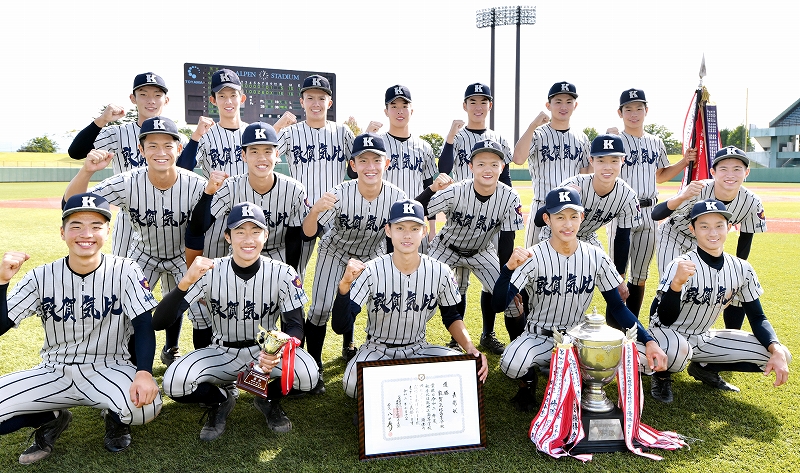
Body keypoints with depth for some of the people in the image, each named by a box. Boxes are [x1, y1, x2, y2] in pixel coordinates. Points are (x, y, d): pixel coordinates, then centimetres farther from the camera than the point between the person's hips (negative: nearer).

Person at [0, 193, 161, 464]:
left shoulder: (125, 272, -10)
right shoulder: (42, 277, -4)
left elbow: (144, 325, -15)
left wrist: (144, 373, -31)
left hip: (109, 370, -2)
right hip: (54, 373, 3)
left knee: (145, 406, -32)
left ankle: (116, 418, 7)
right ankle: (51, 420, 13)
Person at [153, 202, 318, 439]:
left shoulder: (283, 274, -15)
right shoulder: (210, 272, -16)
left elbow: (295, 326, -12)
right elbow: (159, 322, -20)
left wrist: (279, 350, -36)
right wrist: (186, 281, -38)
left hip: (266, 350, 0)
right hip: (222, 354, 0)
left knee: (307, 375, -30)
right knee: (175, 383, -27)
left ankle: (269, 399, 7)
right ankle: (222, 399, 8)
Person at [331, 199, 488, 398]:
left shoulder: (440, 272, -10)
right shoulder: (371, 271, -18)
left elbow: (452, 317, 8)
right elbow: (340, 327, -23)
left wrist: (470, 348, -10)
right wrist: (344, 285, -39)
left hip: (418, 350, 2)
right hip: (377, 351, -2)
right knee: (355, 385, -33)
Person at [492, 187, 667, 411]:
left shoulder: (597, 257, -5)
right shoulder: (533, 257, -16)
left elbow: (617, 307, 1)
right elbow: (498, 304, -23)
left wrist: (649, 341, -12)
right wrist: (509, 268, -41)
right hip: (539, 338, -3)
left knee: (641, 357, -18)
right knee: (512, 364, -35)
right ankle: (529, 378, 5)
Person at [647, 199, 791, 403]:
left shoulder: (742, 269, -6)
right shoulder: (681, 265, -22)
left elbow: (757, 317, 1)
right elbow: (665, 320, -27)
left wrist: (777, 351, -18)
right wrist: (676, 283, -46)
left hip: (704, 339, 6)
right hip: (667, 334, -5)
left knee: (780, 355, -5)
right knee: (677, 350, -40)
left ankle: (705, 368, 12)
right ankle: (662, 376, -2)